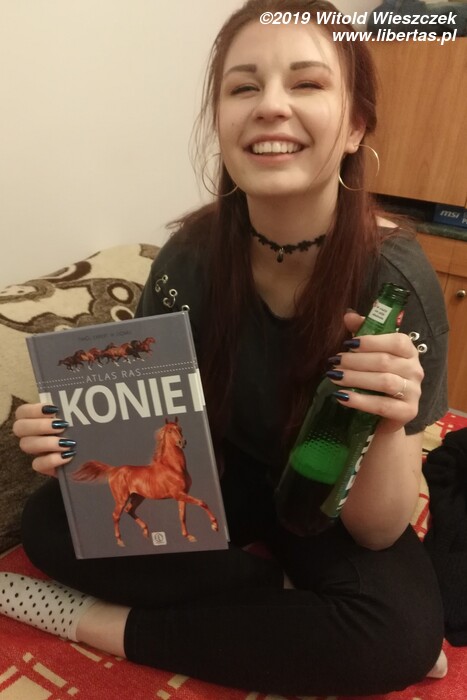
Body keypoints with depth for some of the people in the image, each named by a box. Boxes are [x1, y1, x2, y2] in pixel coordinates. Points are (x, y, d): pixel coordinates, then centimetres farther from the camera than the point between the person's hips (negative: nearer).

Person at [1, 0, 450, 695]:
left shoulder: (397, 278, -26)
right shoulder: (190, 255, -19)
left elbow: (376, 531, -20)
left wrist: (388, 427, -41)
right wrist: (81, 437, -29)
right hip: (221, 473, 2)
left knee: (404, 628, -30)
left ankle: (100, 624, -14)